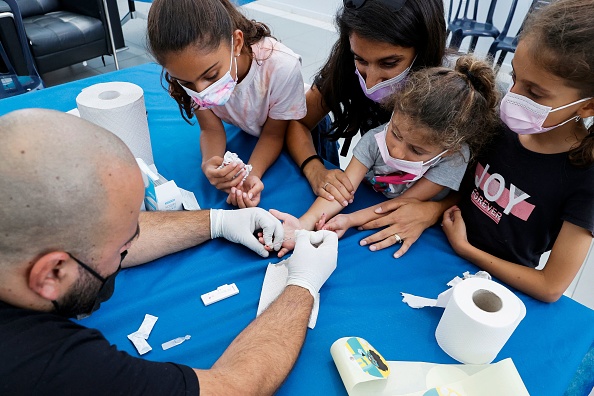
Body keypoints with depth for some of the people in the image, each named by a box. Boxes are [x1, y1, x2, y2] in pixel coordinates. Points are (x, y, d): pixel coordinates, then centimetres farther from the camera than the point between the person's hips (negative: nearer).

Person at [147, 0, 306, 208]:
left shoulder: (282, 66, -40)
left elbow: (274, 134, -24)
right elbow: (211, 129, -18)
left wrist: (251, 173, -42)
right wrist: (209, 165, -40)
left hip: (293, 131, -2)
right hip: (244, 134, 2)